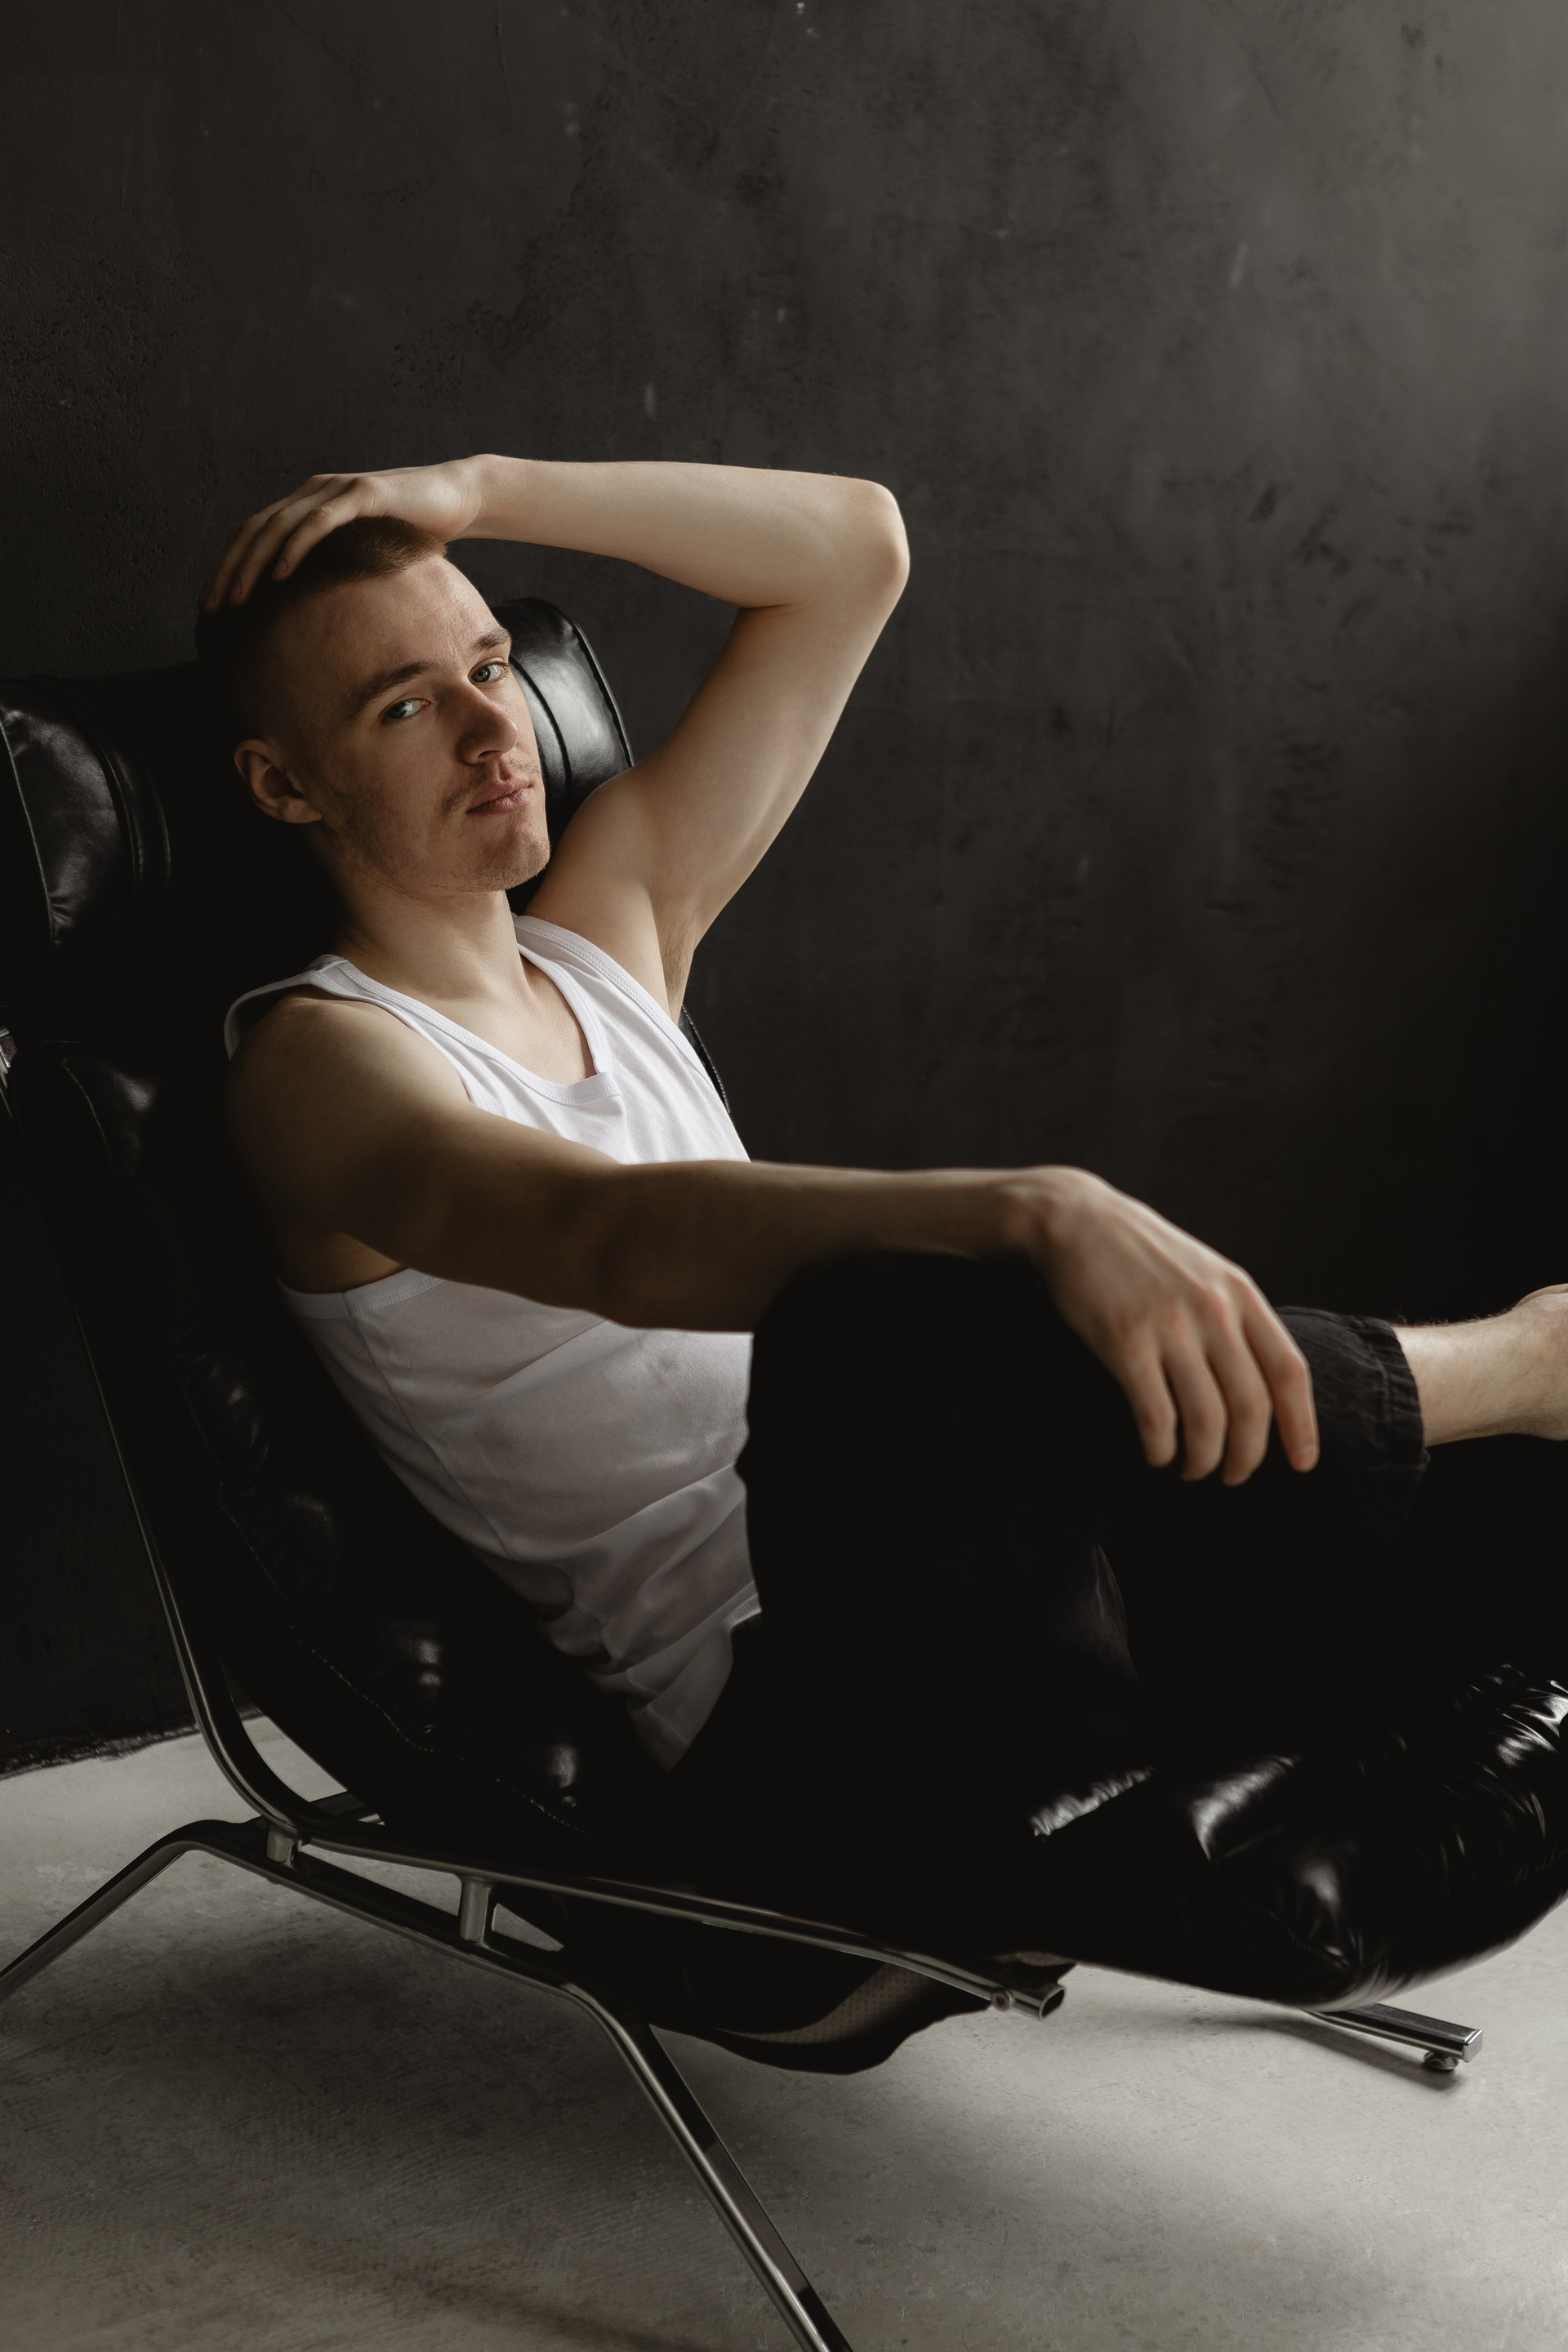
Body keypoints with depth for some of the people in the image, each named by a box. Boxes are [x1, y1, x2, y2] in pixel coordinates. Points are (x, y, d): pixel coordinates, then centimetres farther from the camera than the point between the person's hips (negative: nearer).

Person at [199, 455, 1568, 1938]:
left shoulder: (611, 921, 17)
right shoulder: (317, 1056, -4)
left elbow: (852, 550, 20)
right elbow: (609, 1234, -26)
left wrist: (480, 489, 9)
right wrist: (1035, 1213, -41)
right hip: (769, 1694, -7)